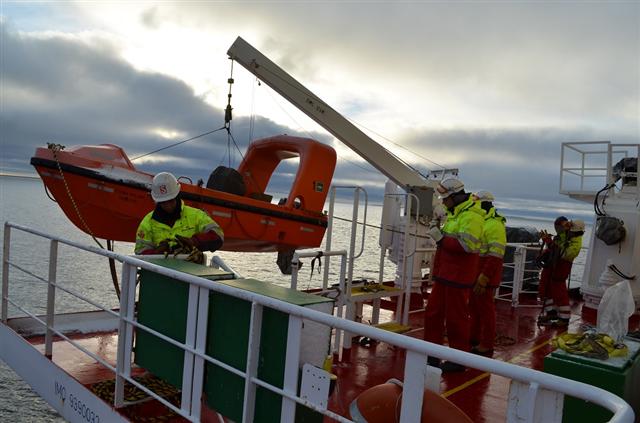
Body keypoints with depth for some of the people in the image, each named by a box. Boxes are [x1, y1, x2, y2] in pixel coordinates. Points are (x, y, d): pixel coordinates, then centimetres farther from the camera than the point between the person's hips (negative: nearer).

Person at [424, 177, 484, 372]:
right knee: (433, 313, 12)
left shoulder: (471, 215, -14)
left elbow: (466, 245, -25)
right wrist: (438, 233, 9)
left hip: (458, 276, -10)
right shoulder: (454, 213, 17)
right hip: (444, 274, 10)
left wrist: (441, 239, -20)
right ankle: (432, 355, 23)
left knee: (456, 317, 0)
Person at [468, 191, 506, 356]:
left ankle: (486, 346, 11)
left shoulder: (494, 225, -17)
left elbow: (495, 256, -23)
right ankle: (474, 338, 32)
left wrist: (483, 279, -25)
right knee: (473, 306, 18)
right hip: (474, 273, 9)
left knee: (485, 309, 0)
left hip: (486, 275, -9)